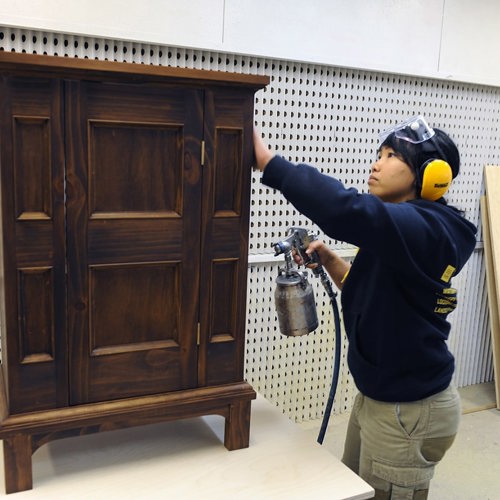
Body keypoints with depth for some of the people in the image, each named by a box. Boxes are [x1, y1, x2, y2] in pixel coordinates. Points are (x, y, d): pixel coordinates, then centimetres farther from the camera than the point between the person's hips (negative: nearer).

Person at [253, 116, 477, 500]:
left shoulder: (426, 230, -24)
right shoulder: (405, 230, 6)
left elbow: (347, 210, -41)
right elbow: (369, 293, 16)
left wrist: (264, 157, -38)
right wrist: (328, 260, 0)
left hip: (409, 410, -9)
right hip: (377, 397, 9)